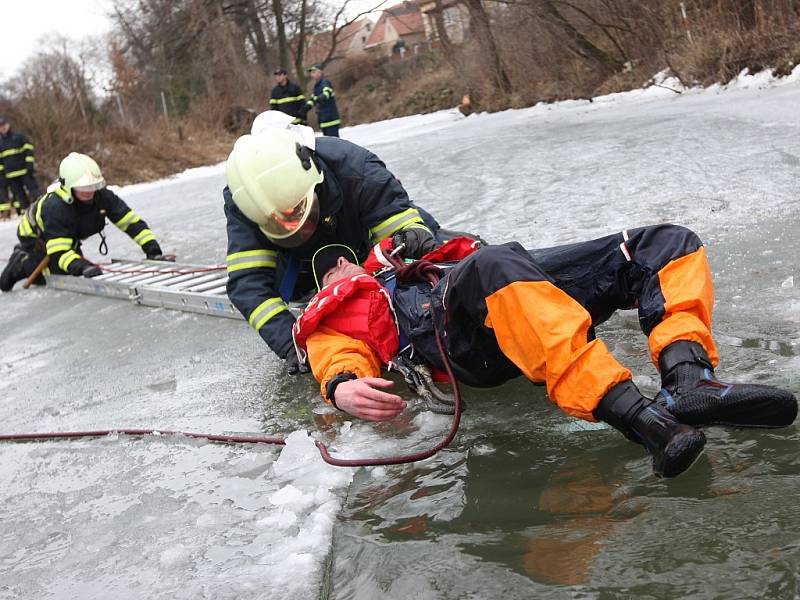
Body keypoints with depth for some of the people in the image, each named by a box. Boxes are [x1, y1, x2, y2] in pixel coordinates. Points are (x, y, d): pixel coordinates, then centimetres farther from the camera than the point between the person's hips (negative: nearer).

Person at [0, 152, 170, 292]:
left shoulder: (102, 195, -28)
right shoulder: (55, 207, -42)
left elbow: (132, 222, -26)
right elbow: (59, 253, -43)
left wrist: (153, 251, -35)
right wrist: (83, 267, -59)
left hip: (69, 236, 6)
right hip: (35, 237, -6)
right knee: (60, 272, -21)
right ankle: (21, 264, 4)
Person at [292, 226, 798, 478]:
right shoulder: (333, 311, 27)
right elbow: (339, 355, 5)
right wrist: (343, 387, -17)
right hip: (458, 332, -7)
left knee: (668, 242, -6)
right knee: (493, 265, -41)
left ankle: (687, 381, -36)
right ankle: (640, 416, -55)